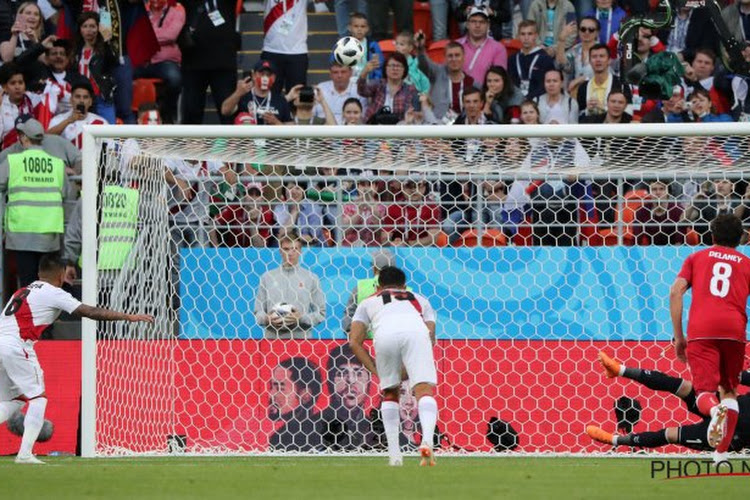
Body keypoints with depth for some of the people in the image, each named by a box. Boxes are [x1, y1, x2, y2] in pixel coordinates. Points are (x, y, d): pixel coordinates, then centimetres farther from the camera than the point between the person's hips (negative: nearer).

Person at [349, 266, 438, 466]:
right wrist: (408, 371, 30)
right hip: (416, 332, 0)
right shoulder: (420, 300, 40)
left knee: (389, 392, 18)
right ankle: (427, 440, -32)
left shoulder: (368, 302, 38)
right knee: (424, 389, -5)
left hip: (384, 335, 0)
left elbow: (354, 342, 26)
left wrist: (377, 371, 25)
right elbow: (431, 336, 28)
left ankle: (394, 454, 11)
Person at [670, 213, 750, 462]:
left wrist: (678, 336, 10)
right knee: (729, 390, 17)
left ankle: (715, 410, -40)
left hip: (700, 330, -1)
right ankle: (721, 453, 5)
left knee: (704, 391, -3)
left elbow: (675, 292, 8)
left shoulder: (697, 257, 21)